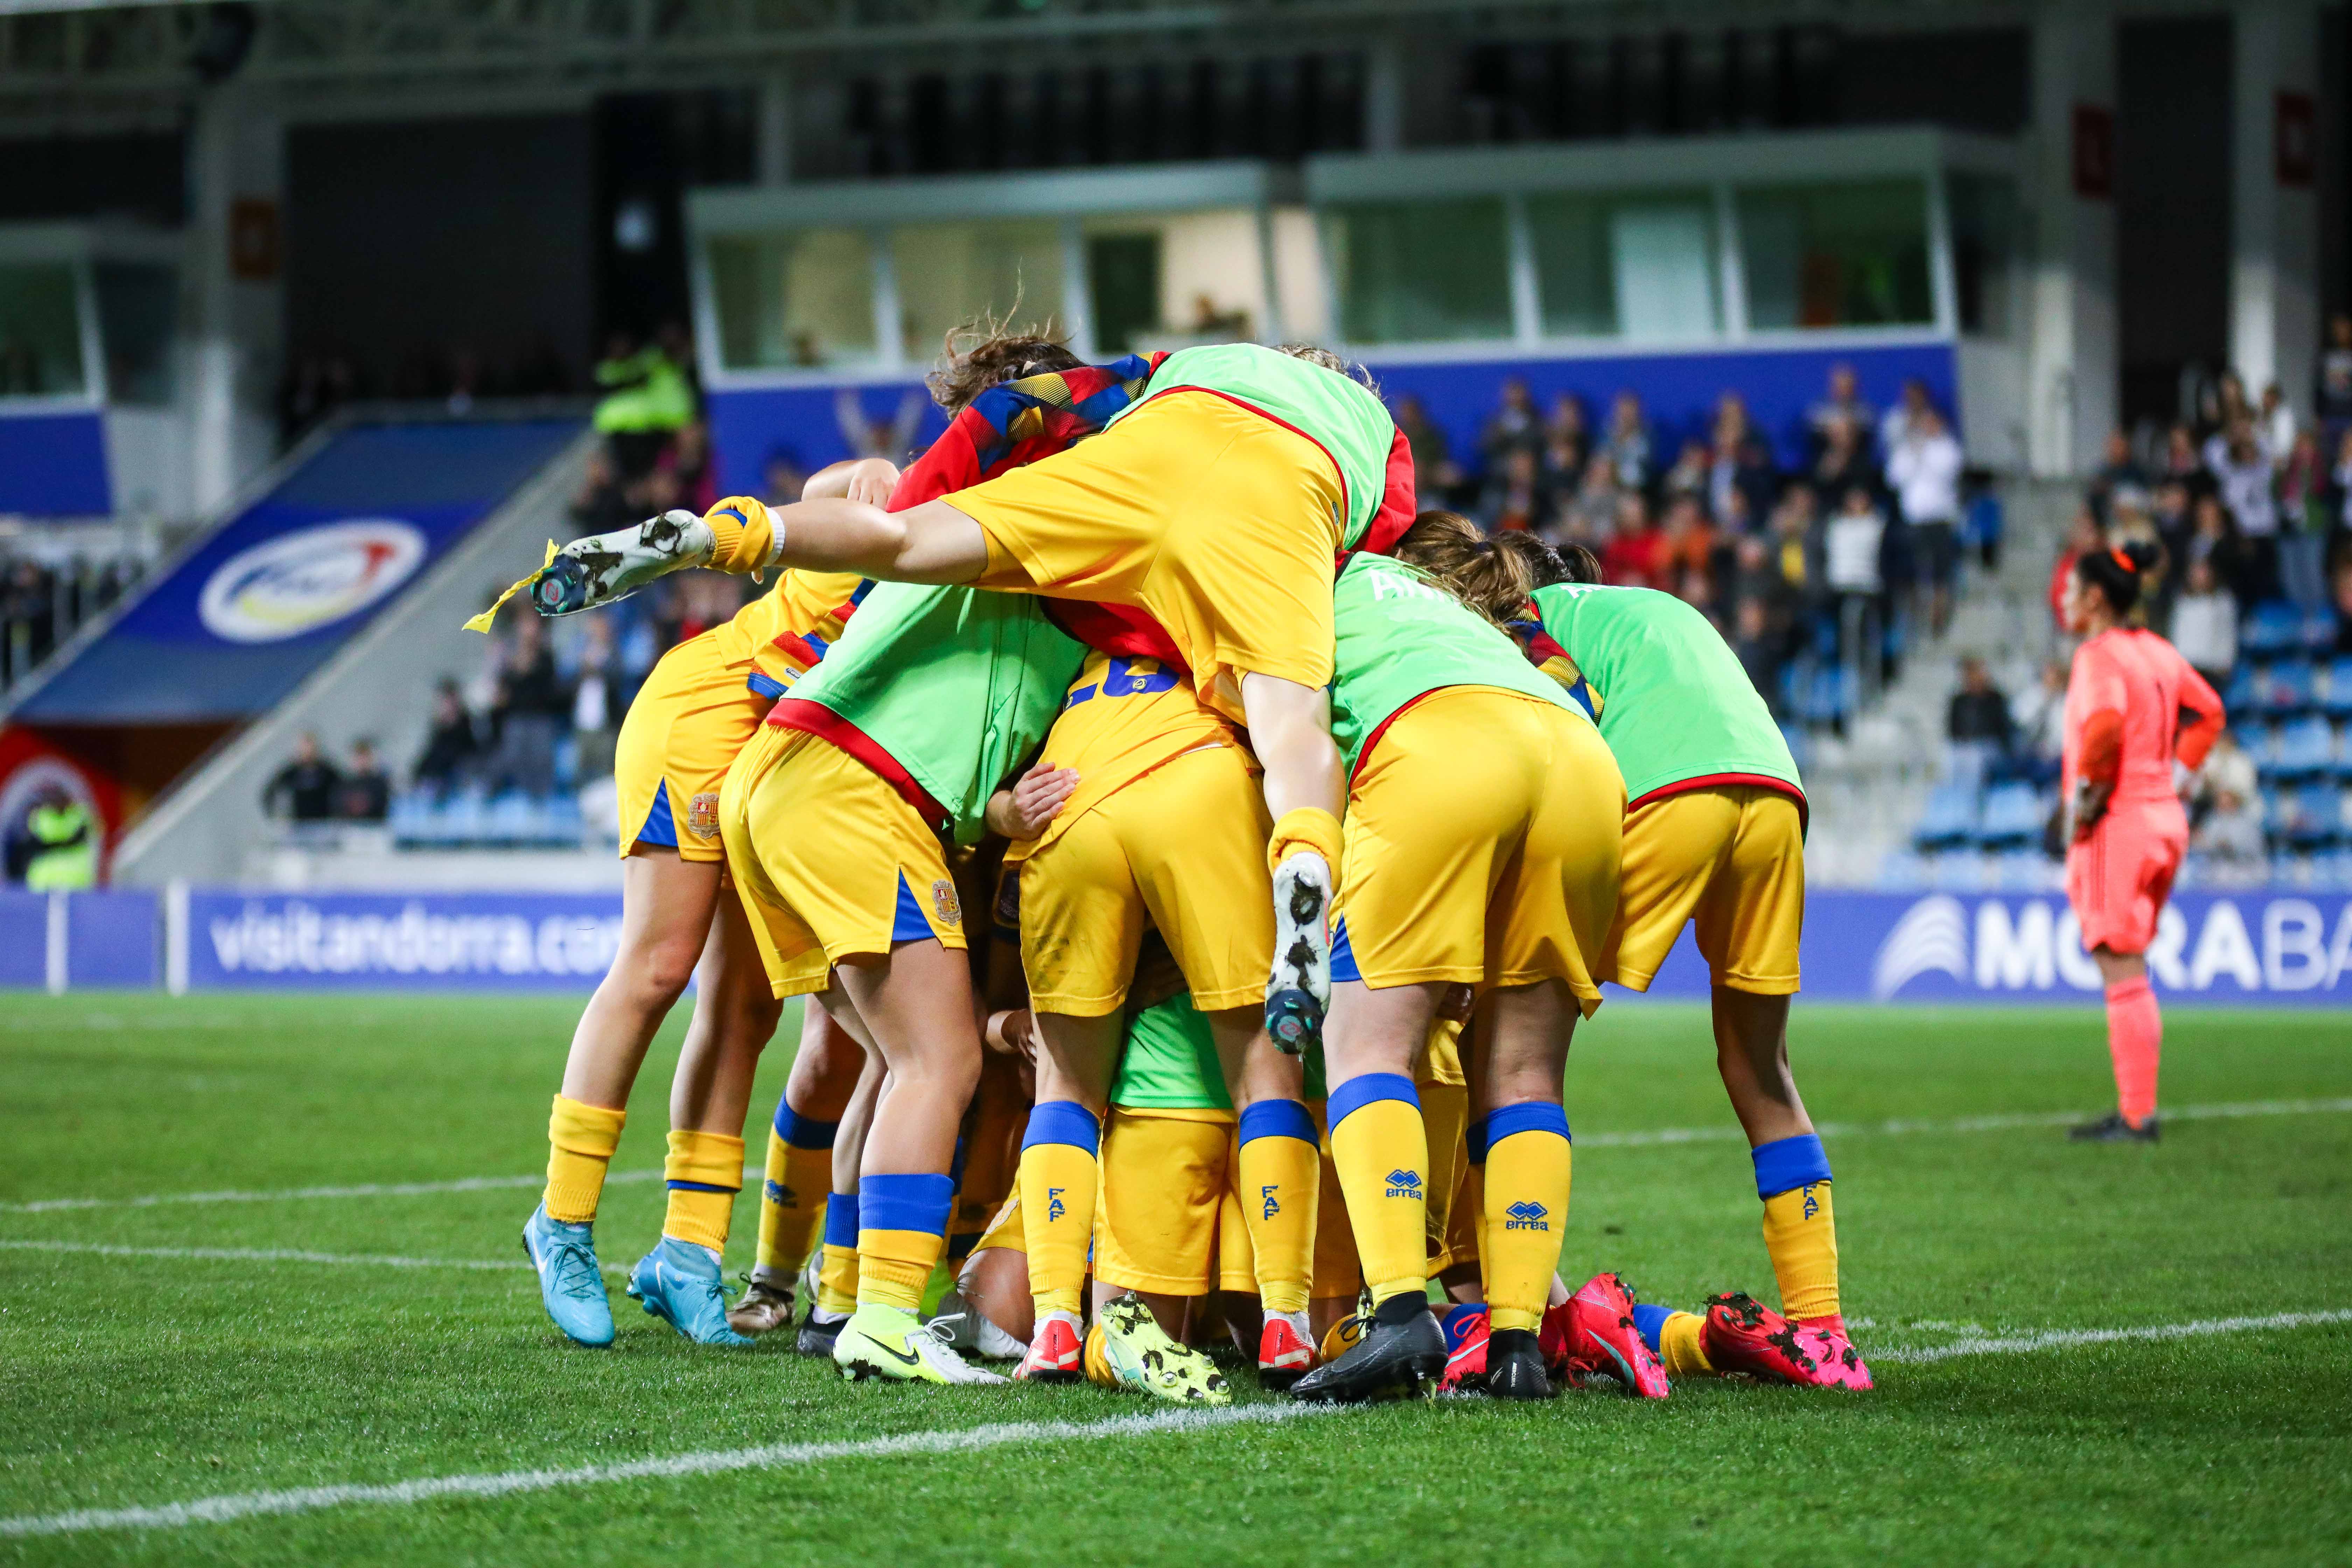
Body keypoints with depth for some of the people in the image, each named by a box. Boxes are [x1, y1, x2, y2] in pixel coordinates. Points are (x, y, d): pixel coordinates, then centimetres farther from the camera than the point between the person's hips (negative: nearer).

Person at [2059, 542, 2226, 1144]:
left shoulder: (2099, 656, -14)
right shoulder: (2160, 653, 12)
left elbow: (2105, 724, -31)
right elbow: (2208, 711, 24)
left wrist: (2085, 795, -20)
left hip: (2118, 824, -9)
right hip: (2164, 816, 9)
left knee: (2123, 973, -5)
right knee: (2129, 971, 16)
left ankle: (2137, 1117, -4)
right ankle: (2135, 1108, 18)